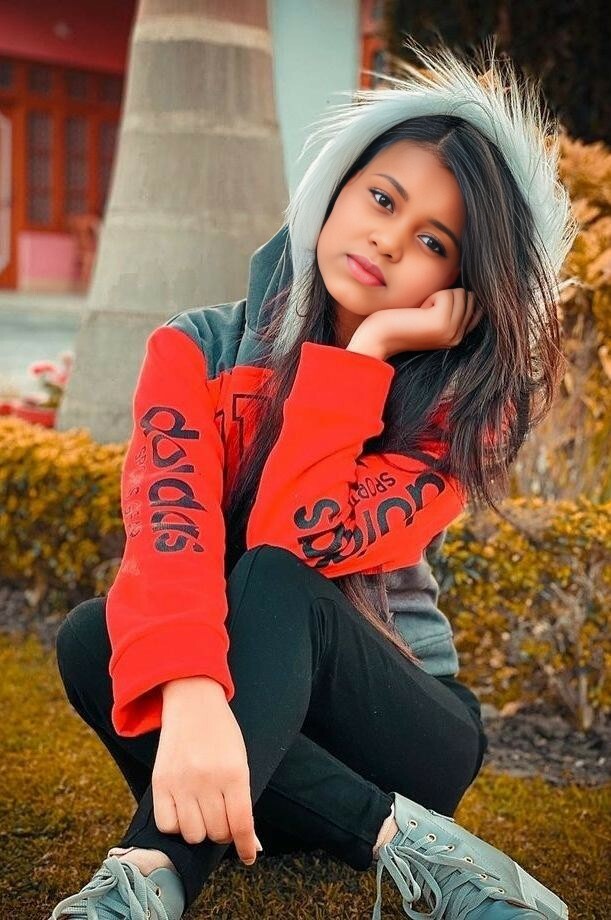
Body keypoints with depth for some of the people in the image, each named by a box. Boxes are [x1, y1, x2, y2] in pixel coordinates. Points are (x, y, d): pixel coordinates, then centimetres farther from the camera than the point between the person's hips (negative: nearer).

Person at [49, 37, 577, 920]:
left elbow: (298, 543, -26)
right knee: (90, 636, -30)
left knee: (275, 585, -32)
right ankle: (407, 842, -31)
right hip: (226, 713, 2)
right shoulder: (200, 349, -6)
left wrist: (366, 349, -22)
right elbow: (167, 529, -28)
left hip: (399, 731, -2)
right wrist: (190, 696, -47)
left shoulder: (462, 404, -9)